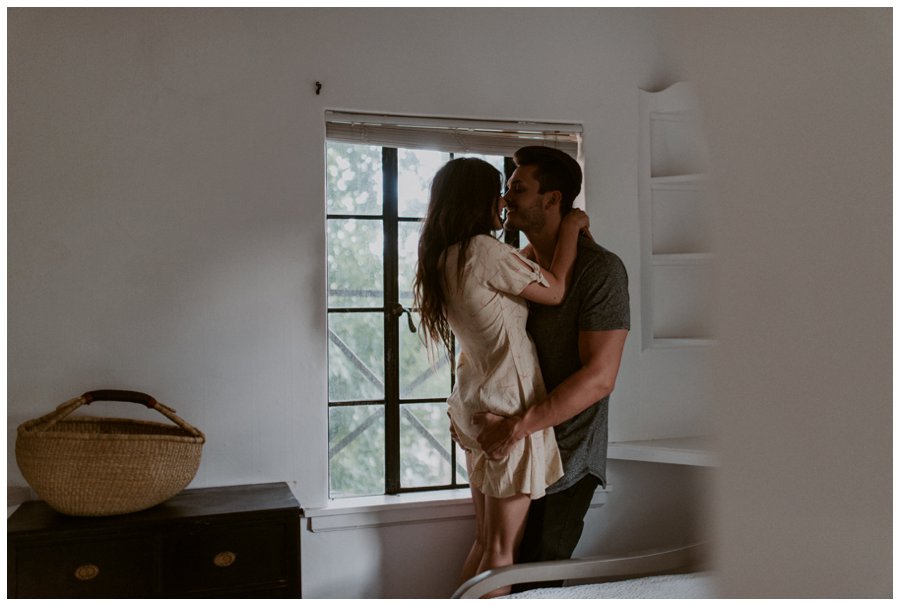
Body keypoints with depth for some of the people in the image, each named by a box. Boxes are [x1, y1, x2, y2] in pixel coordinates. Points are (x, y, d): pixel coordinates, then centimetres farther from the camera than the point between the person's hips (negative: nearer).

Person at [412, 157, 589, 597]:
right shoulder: (483, 250, -17)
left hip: (474, 403, 9)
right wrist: (570, 229, 2)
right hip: (509, 407, -9)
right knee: (502, 550, 1)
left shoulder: (443, 259, 10)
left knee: (484, 542, 18)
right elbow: (555, 291, -9)